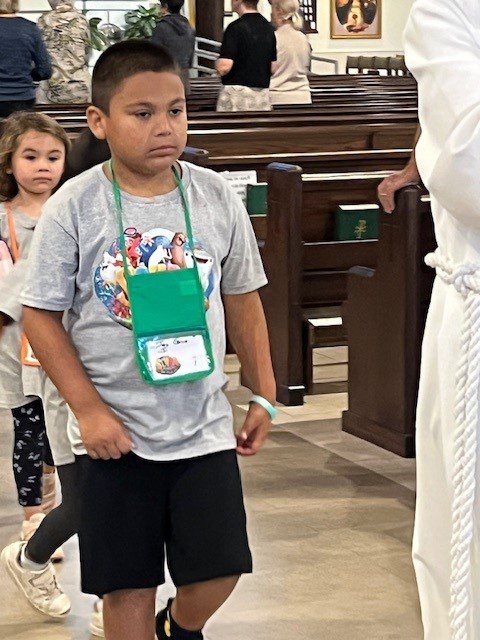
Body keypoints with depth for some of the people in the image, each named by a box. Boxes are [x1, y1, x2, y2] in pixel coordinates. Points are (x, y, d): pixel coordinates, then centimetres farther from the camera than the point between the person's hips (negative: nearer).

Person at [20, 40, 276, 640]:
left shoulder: (215, 197, -2)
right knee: (128, 586, 5)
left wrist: (263, 395, 9)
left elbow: (242, 301, 9)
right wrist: (88, 410, -13)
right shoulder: (73, 207, -10)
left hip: (203, 426, 2)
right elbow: (41, 316, -7)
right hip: (114, 434, -2)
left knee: (219, 569, 5)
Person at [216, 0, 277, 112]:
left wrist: (217, 63, 4)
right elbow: (273, 68, 11)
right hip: (263, 94, 7)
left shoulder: (236, 27, -12)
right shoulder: (269, 28, 9)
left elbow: (224, 68, -17)